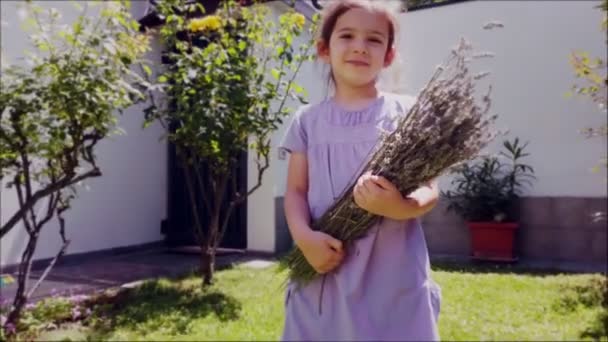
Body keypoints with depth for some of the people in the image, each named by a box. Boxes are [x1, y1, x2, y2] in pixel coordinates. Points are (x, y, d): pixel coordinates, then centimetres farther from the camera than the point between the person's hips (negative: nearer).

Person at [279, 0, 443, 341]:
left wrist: (400, 206, -23)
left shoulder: (407, 113, 1)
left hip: (395, 279, -2)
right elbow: (296, 191, 6)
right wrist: (305, 237, -13)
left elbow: (429, 190, -1)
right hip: (322, 276, 2)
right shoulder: (307, 120, 8)